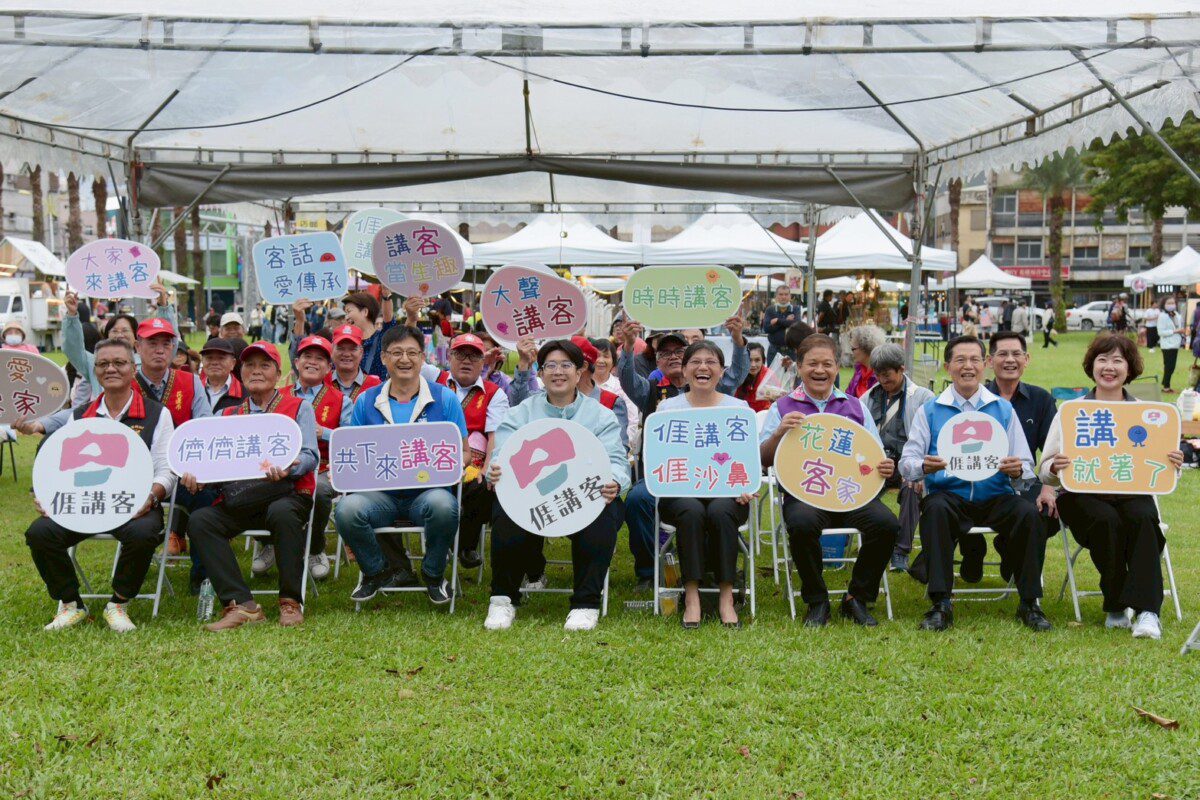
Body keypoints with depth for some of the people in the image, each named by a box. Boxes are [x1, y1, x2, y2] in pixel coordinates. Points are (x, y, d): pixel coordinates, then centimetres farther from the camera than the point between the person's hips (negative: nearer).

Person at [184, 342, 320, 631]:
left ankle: (291, 602, -22)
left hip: (287, 493, -4)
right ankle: (241, 604, -26)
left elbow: (309, 456, -2)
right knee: (200, 519, -22)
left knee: (282, 513, -37)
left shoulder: (299, 408, 12)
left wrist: (286, 468, -25)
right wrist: (197, 474, -12)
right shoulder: (229, 415, 23)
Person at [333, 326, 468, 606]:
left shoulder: (445, 399, 6)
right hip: (381, 493, 2)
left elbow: (463, 452, 7)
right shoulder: (366, 401, 11)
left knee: (443, 506, -36)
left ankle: (433, 575, -4)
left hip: (428, 490, -2)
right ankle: (377, 571, 3)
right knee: (347, 509, -29)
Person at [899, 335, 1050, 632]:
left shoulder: (1004, 409, 16)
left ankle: (1029, 603, -14)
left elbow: (1027, 467, 11)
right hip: (948, 494, -1)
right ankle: (940, 605, -30)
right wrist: (924, 466, -21)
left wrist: (1017, 470, -14)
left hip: (996, 497, 1)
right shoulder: (930, 410, 12)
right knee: (935, 509, -34)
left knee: (1029, 512, -29)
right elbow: (906, 462, 3)